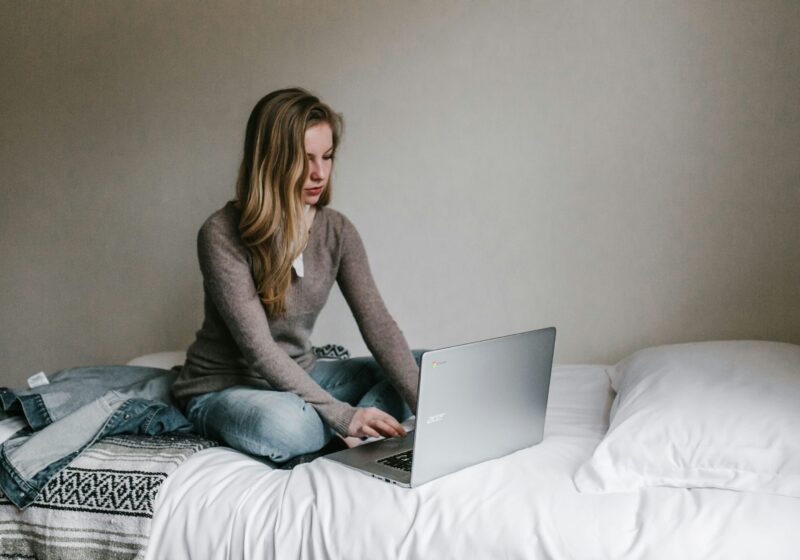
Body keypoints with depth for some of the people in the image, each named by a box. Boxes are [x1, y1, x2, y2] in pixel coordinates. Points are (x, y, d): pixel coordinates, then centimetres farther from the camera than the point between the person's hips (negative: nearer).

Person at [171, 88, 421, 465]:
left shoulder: (336, 231, -4)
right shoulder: (222, 235, -21)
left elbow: (377, 324, -11)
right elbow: (258, 349, -25)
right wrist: (343, 416, -33)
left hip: (299, 377, 6)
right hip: (221, 388, -6)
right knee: (283, 424, -40)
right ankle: (348, 435, -11)